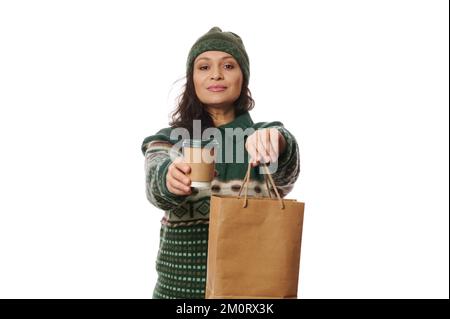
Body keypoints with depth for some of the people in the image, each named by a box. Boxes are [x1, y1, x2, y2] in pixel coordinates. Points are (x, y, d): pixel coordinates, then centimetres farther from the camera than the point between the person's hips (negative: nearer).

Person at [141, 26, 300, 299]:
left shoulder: (266, 135, 0)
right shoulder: (168, 140, 0)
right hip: (182, 281, 0)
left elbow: (285, 177, -21)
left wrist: (277, 144, -42)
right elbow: (156, 186, -19)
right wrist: (170, 178, -41)